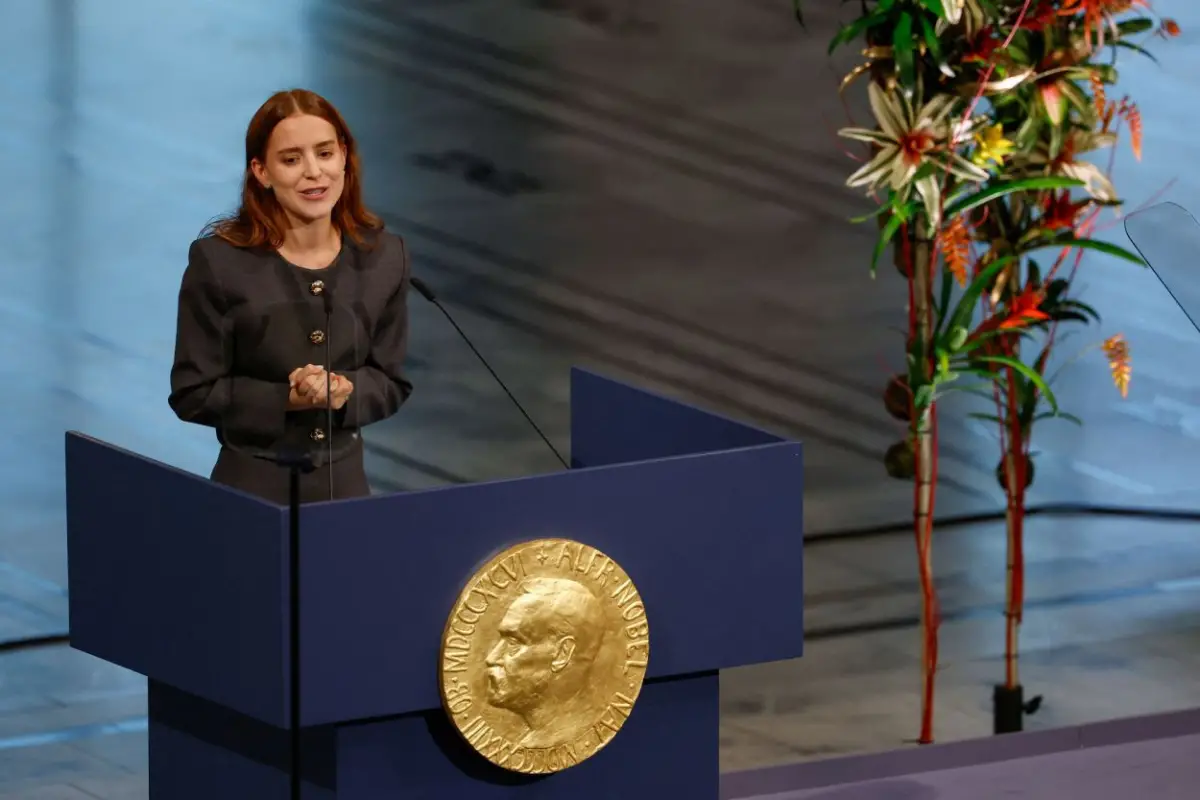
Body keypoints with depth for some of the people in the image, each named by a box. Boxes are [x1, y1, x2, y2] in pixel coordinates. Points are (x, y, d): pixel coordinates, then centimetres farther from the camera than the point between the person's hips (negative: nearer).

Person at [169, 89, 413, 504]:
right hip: (251, 485, -3)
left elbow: (391, 382, 3)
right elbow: (193, 394, -9)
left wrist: (345, 392, -17)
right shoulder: (218, 261, -13)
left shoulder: (383, 256, -3)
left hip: (346, 481, 3)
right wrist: (287, 399, -21)